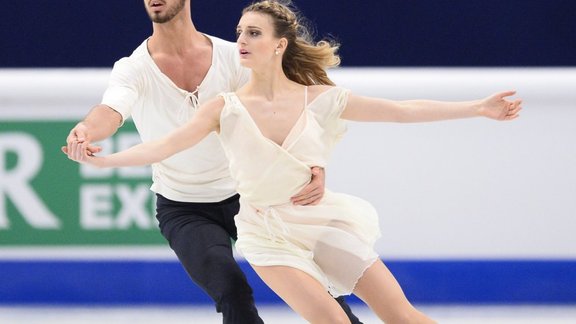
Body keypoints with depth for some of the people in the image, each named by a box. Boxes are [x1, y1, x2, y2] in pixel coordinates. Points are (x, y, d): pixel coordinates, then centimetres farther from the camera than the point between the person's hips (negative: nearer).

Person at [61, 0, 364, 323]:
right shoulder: (133, 69, -10)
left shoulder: (233, 57, -8)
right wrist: (87, 130, -55)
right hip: (183, 210, -1)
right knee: (234, 295, -22)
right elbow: (113, 110, -30)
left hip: (244, 196, 1)